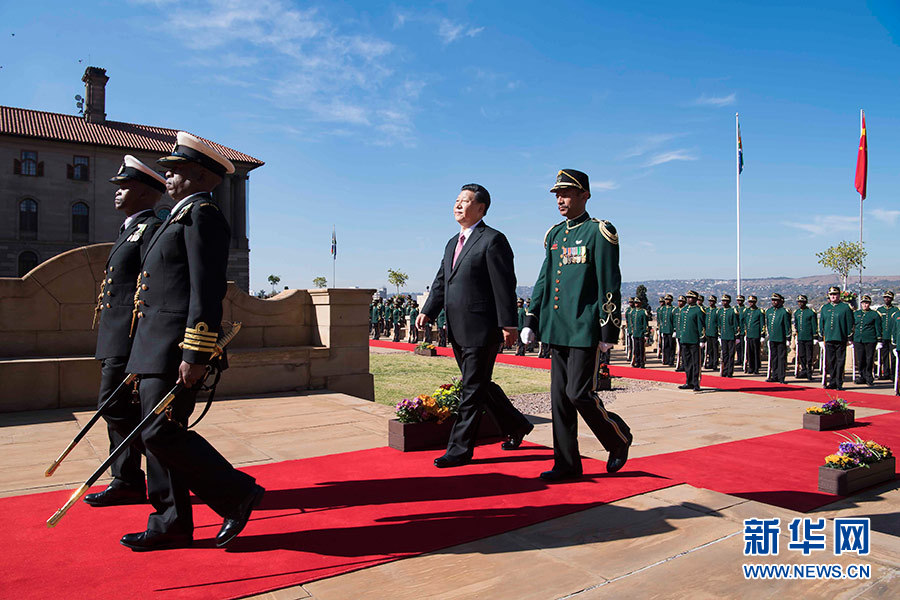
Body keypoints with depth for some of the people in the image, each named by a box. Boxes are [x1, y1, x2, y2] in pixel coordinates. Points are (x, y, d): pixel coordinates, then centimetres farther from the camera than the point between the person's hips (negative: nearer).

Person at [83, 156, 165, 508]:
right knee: (119, 410, 11)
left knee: (114, 406, -10)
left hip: (130, 338, -10)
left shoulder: (151, 229, -9)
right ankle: (126, 483, 18)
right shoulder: (130, 231, 21)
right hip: (115, 339, 10)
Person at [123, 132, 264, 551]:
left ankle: (237, 493, 3)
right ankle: (171, 525, 19)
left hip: (178, 345, -10)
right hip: (157, 347, 10)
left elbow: (207, 291, -19)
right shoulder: (182, 217, 22)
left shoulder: (202, 215, -10)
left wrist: (195, 355, -24)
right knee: (157, 435, 10)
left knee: (162, 433, -10)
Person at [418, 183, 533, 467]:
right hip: (458, 331, 9)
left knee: (473, 390, -1)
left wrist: (508, 324, -17)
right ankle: (516, 425, 36)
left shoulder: (493, 240, -8)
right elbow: (441, 281, 18)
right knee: (479, 385, 18)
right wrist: (428, 311, 4)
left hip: (482, 330, -9)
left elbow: (504, 285, -13)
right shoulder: (453, 243, 18)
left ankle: (460, 449, 7)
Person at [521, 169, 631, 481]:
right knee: (560, 397, 7)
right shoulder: (555, 235, 14)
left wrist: (608, 335, -12)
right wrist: (531, 321, 12)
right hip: (558, 331, 7)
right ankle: (567, 463, 17)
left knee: (579, 394, -6)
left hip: (586, 330, -7)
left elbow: (610, 287, -9)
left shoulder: (600, 232, -5)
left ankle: (619, 438, 21)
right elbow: (543, 281, 18)